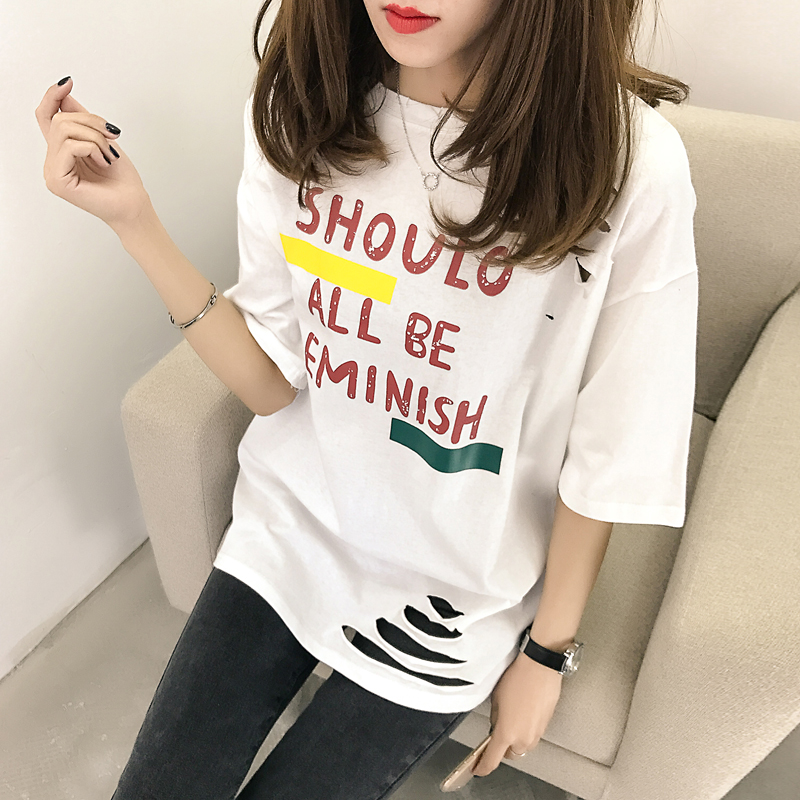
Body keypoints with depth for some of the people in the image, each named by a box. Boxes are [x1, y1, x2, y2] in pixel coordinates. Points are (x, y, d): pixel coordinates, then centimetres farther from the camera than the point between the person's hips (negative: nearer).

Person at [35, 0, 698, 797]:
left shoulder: (627, 164, -24)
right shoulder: (296, 110, -12)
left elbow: (604, 458, -13)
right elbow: (273, 383, -8)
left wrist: (547, 653, -1)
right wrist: (133, 220, -19)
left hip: (448, 592, -2)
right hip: (287, 524, 3)